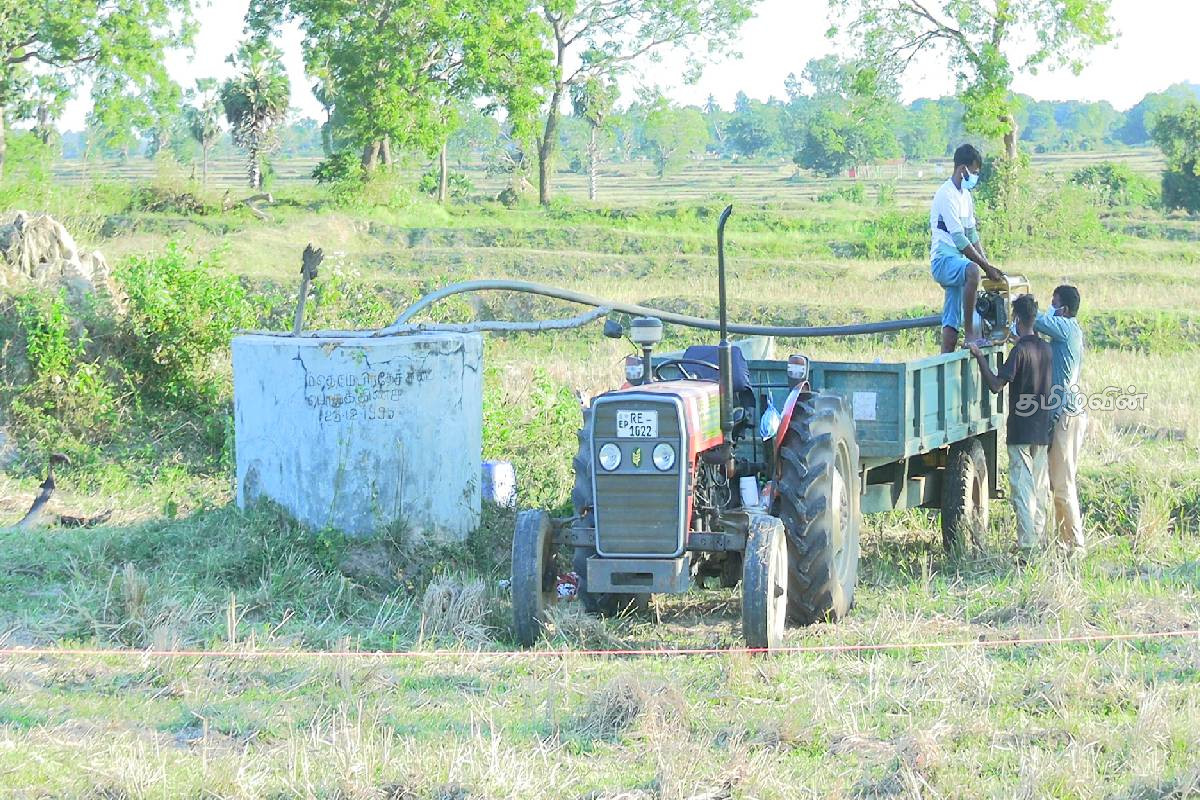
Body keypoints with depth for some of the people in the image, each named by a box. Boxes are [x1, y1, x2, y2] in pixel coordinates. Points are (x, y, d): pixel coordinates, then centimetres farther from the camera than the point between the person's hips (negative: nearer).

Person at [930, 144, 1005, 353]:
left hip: (958, 262, 10)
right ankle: (969, 332, -37)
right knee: (972, 271, -39)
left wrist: (989, 266, 12)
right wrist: (987, 267, -17)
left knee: (951, 325, 2)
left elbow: (972, 236, 22)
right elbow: (959, 239, -18)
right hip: (943, 260, -10)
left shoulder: (965, 196, 18)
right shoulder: (947, 195, -12)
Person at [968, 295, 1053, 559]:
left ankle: (1026, 547, -10)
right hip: (1042, 430, 7)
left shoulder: (1020, 351, -14)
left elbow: (996, 385, -19)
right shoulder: (1046, 349, 8)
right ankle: (1038, 542, 17)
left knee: (1022, 490, -7)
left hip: (1021, 431, -7)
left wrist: (979, 356, -12)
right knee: (1040, 490, 13)